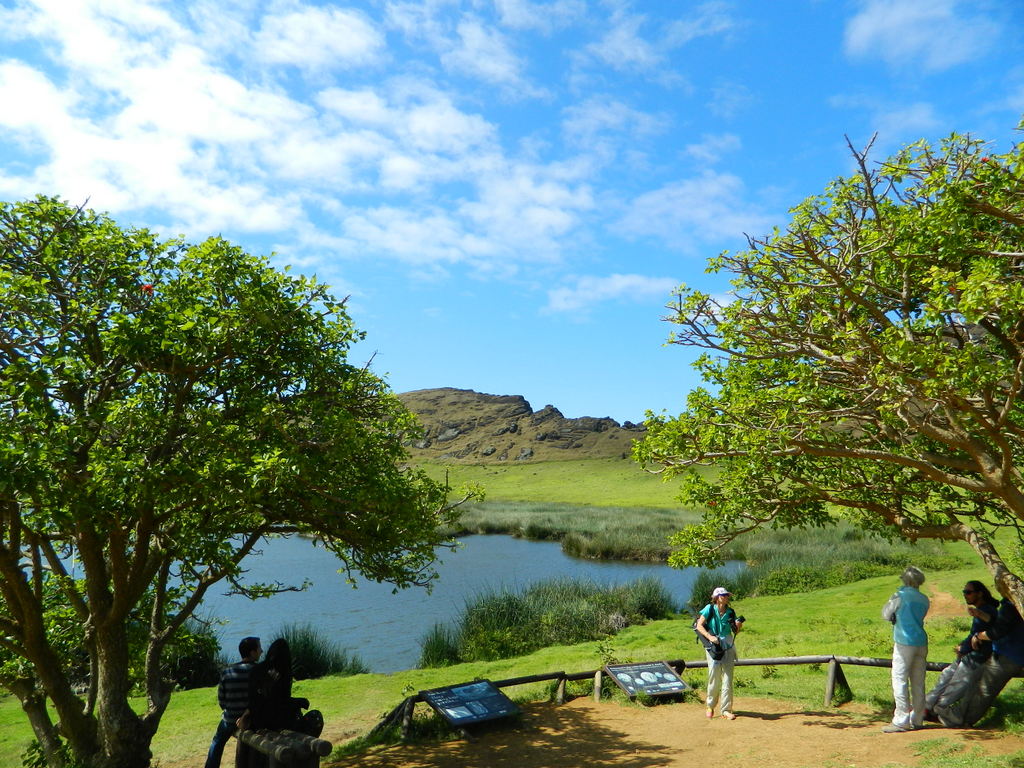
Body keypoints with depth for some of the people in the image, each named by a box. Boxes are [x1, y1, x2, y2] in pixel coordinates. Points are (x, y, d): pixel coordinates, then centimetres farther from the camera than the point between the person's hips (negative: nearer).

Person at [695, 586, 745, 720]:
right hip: (713, 645, -3)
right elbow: (699, 626, -7)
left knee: (727, 678, 0)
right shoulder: (709, 609, -6)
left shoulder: (730, 612, 4)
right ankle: (710, 706, 20)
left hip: (728, 645, 3)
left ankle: (726, 710, 6)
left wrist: (738, 626, -9)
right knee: (714, 676, -1)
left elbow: (735, 631, 13)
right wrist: (710, 637, -20)